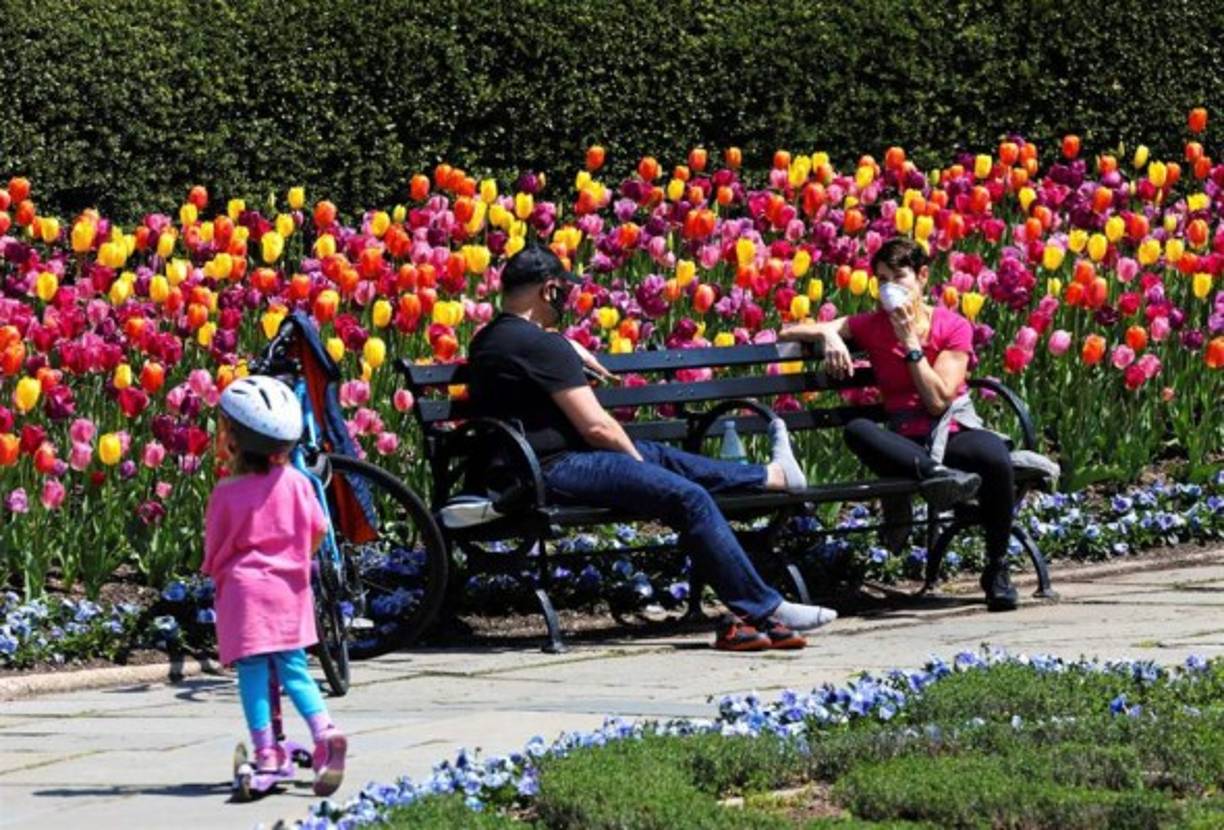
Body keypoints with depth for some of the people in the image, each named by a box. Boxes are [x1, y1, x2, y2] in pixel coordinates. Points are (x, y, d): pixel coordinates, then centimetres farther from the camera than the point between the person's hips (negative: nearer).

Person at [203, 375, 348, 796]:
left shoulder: (226, 493, -9)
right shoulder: (295, 482, 1)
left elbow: (214, 550, -1)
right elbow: (318, 529, 5)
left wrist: (217, 572, 20)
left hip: (243, 589, -4)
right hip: (289, 588, 4)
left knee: (252, 673, 1)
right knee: (294, 670, 9)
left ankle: (265, 752, -4)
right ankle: (324, 731, -12)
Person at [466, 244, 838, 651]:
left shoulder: (487, 340, 14)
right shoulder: (540, 346, -17)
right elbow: (597, 426, -16)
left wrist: (572, 353, 37)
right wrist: (635, 457, 0)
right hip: (552, 472, -11)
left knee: (661, 457, 25)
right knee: (689, 497, -14)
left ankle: (773, 474, 40)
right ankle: (763, 611, -13)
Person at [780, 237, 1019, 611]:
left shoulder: (953, 327, 4)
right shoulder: (871, 326, 11)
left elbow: (938, 401, -8)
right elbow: (787, 334, 10)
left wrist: (910, 342, -10)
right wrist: (828, 333, -10)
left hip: (952, 436, -1)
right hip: (904, 443, 2)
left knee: (994, 455, -36)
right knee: (857, 430, -31)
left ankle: (997, 569, -18)